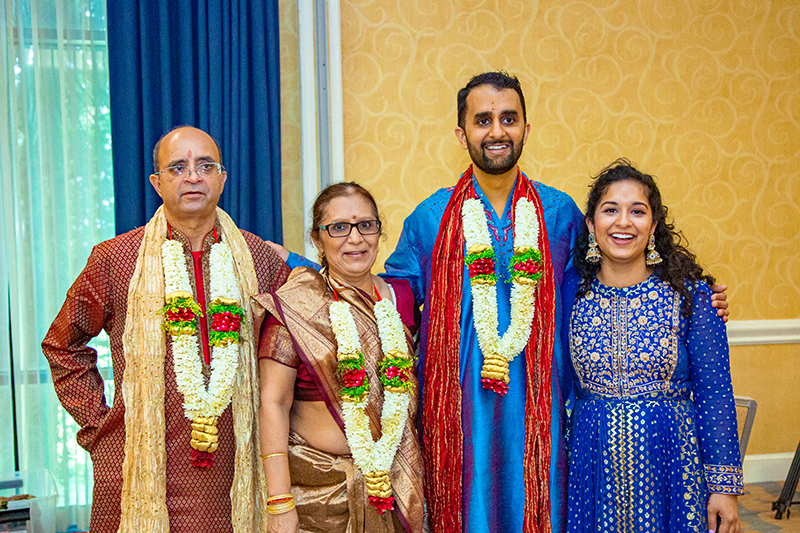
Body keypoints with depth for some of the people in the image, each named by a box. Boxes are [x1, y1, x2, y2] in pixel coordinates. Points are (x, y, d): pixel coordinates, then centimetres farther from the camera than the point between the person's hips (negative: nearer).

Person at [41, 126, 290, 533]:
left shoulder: (260, 259, 6)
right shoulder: (114, 259, 1)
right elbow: (63, 345, 12)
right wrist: (96, 423, 5)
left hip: (231, 469, 2)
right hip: (141, 474, -1)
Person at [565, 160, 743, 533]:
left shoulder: (691, 294, -5)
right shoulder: (572, 295, 0)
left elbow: (715, 393, -4)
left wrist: (724, 486, -5)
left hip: (670, 461, -1)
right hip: (593, 466, 1)